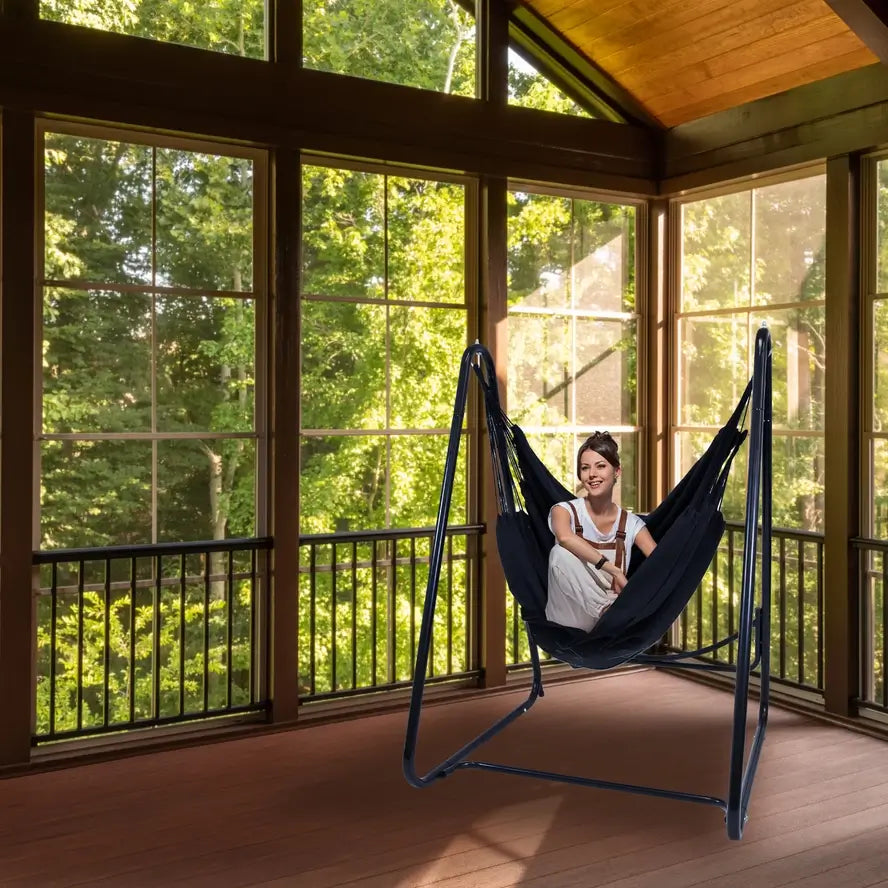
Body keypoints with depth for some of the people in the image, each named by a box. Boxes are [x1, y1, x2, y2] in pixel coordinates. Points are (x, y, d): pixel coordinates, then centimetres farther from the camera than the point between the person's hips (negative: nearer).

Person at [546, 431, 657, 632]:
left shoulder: (631, 524, 4)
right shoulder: (565, 510, -4)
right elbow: (565, 537, -30)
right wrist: (614, 570, -34)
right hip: (570, 621, -1)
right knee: (562, 553, -30)